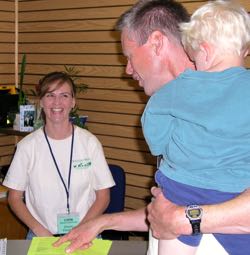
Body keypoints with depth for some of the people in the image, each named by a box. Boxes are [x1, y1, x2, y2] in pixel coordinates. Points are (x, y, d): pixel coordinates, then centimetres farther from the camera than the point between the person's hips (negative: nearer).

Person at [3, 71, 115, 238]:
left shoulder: (90, 142, 0)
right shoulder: (27, 146, 1)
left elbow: (103, 197, 4)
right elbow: (15, 198, 6)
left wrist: (79, 231, -8)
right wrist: (40, 231, -7)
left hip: (84, 234, 1)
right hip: (41, 236, 0)